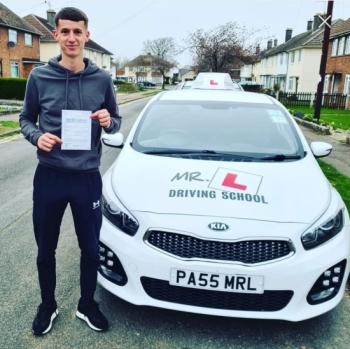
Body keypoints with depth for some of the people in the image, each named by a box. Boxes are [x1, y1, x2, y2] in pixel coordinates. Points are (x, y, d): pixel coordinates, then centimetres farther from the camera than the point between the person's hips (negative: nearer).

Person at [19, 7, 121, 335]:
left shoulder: (102, 79, 0)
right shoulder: (39, 76, -2)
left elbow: (116, 122, 9)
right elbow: (25, 119, 7)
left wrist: (108, 122, -15)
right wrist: (37, 136, -14)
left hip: (87, 177, 0)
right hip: (49, 176, 0)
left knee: (90, 248, 12)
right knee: (45, 248, 13)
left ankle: (86, 304, 35)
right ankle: (47, 305, 38)